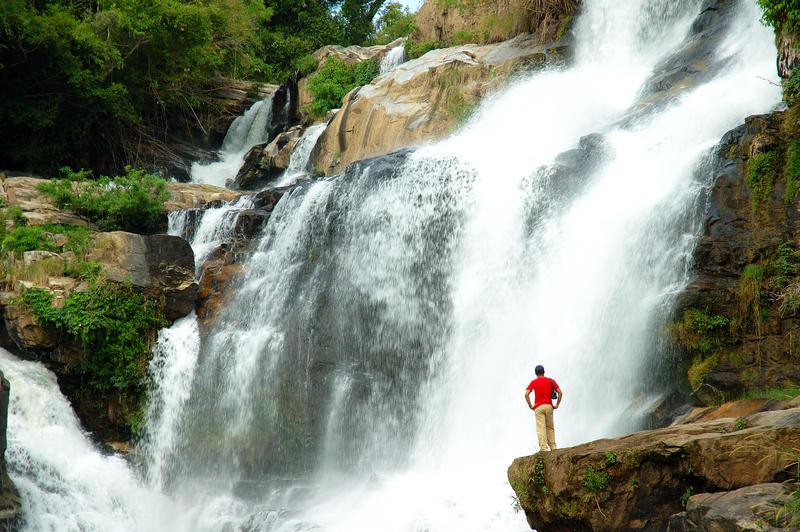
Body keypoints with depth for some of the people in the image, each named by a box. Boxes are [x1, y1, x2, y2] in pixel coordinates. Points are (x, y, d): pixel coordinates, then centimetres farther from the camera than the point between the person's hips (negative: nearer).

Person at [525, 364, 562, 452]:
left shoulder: (533, 382, 1)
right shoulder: (551, 381, 9)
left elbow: (526, 394, -11)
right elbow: (560, 393, 2)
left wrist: (530, 405, -2)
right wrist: (557, 405, 7)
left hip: (538, 407, -3)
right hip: (549, 406, 3)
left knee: (541, 429, -5)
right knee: (550, 428, 14)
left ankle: (543, 448, -13)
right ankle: (553, 447, 11)